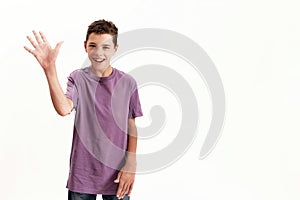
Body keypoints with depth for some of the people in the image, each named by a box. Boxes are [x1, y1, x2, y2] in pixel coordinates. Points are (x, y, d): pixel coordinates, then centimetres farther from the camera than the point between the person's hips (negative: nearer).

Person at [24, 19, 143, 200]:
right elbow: (64, 109, -23)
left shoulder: (128, 83, -2)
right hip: (82, 174, 0)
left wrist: (131, 165, -3)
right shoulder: (78, 78, -4)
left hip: (117, 174, 1)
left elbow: (131, 127, 4)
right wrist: (50, 69, -32)